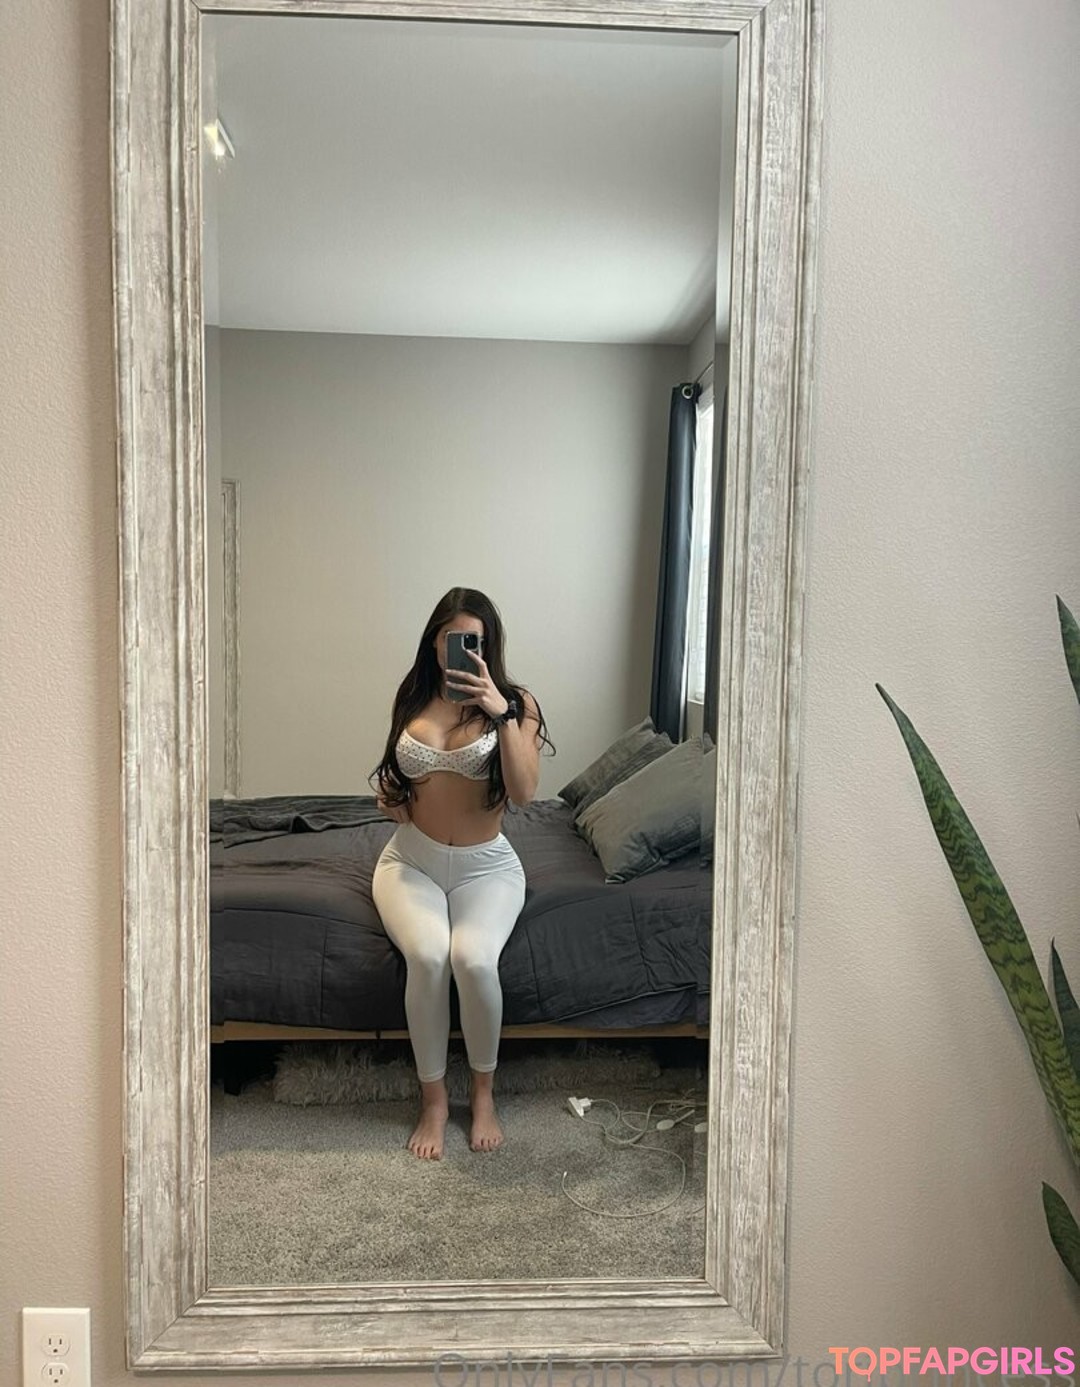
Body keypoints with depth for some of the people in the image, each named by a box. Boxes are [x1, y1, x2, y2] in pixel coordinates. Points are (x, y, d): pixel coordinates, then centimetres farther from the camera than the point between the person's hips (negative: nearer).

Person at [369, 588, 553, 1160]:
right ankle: (433, 1097, -6)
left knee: (474, 958, -31)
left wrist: (502, 713, -30)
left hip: (486, 865, -1)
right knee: (427, 956, -29)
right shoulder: (413, 698, 5)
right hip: (411, 860, 2)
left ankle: (482, 1092, -3)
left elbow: (524, 792, -20)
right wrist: (391, 797, -3)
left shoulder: (517, 703, -5)